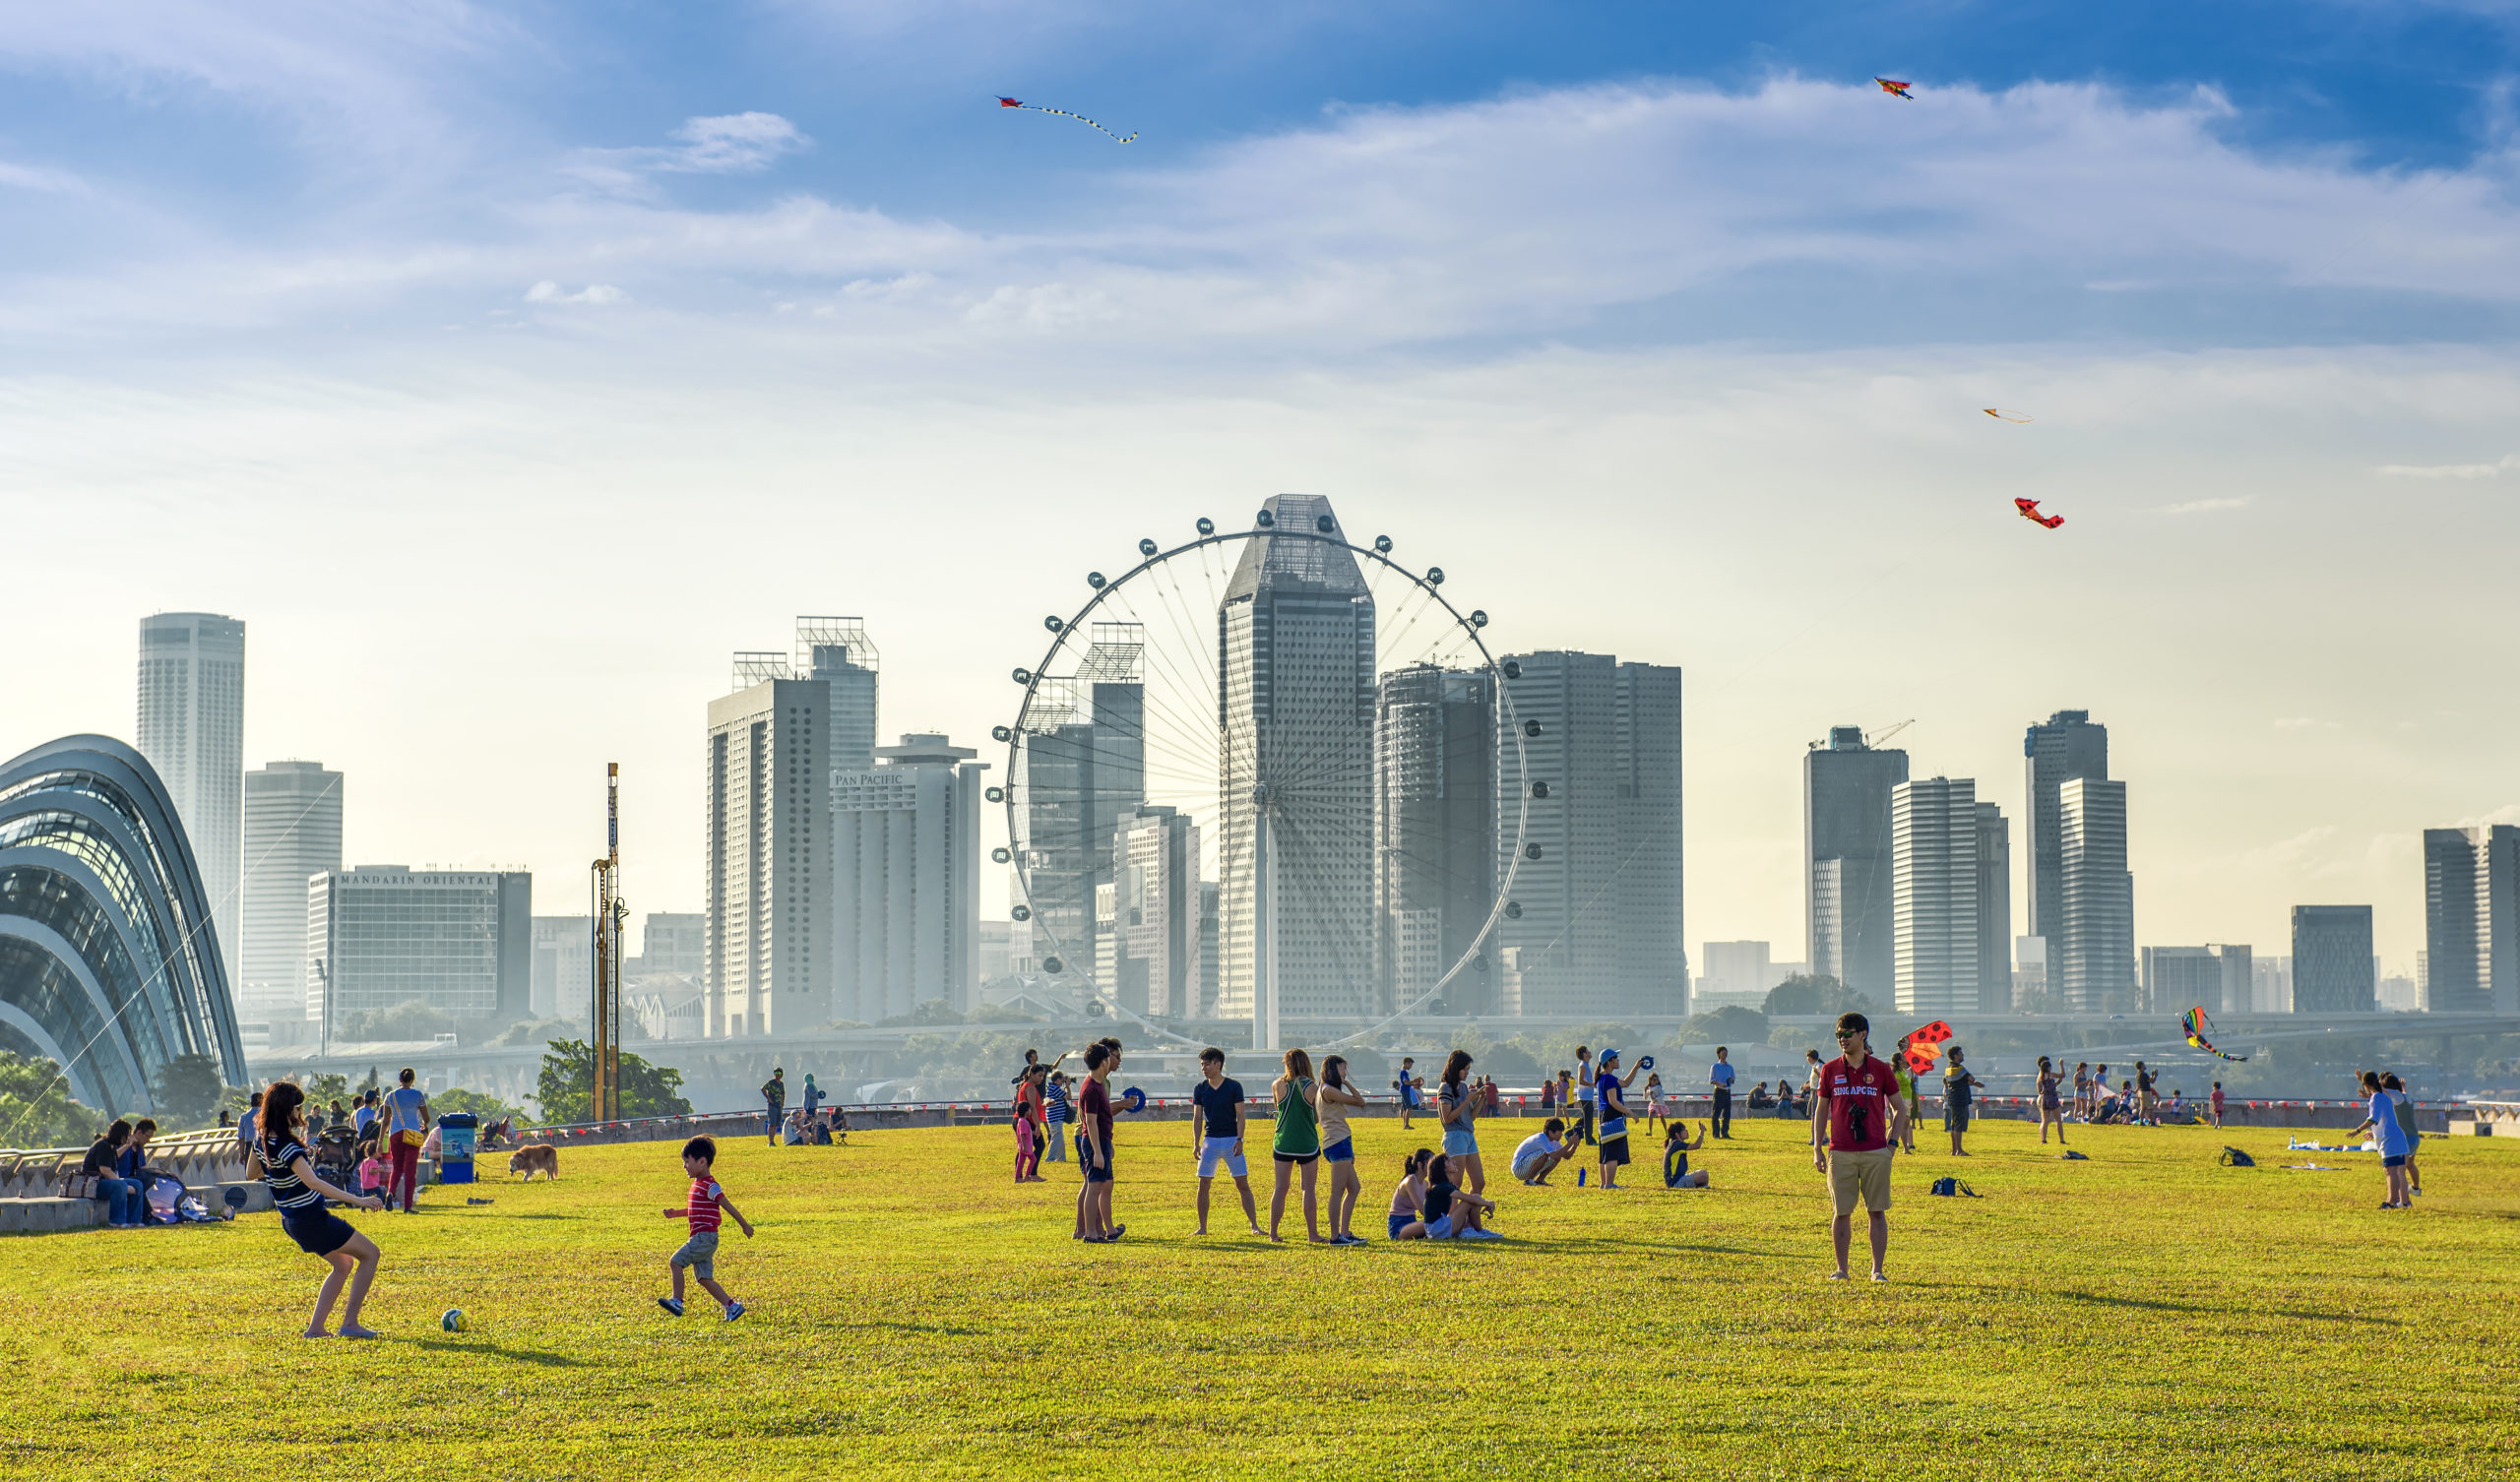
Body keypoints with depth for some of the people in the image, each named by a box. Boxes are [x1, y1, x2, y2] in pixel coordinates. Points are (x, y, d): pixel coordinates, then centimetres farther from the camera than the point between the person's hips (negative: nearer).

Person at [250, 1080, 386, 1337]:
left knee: (344, 1264, 24)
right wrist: (357, 1200, -37)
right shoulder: (286, 1147, -25)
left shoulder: (263, 1141, 2)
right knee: (370, 1254, 2)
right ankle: (350, 1323, -1)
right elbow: (313, 1183, -35)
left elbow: (251, 1173, 20)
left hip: (291, 1220, 9)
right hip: (310, 1218, -9)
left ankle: (315, 1327, 18)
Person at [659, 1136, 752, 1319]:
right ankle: (731, 1306, 9)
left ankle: (677, 1302, -13)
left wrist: (744, 1225, -13)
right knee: (705, 1278, 8)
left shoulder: (710, 1186, -13)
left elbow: (728, 1206, -13)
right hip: (699, 1238, 10)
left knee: (675, 1261, -15)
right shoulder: (697, 1184, 17)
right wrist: (676, 1213, 16)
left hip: (705, 1237, -10)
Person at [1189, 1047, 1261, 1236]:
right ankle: (1202, 1227, 8)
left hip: (1231, 1140, -3)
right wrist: (1196, 1144, -2)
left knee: (1243, 1184, -3)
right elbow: (1197, 1118, 7)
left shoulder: (1234, 1086, -3)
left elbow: (1240, 1116, -4)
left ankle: (1254, 1226, 1)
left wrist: (1239, 1140, -14)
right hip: (1210, 1140, 3)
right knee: (1203, 1184, 0)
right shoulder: (1200, 1089, 5)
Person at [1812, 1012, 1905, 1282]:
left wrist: (1892, 1142, 2)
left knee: (1877, 1211, 1)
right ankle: (1841, 1268, 9)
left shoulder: (1880, 1070, 3)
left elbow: (1900, 1108, 11)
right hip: (1840, 1154, 1)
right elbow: (1820, 1110, 11)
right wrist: (1817, 1149, 5)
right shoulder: (1830, 1070, 6)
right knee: (1842, 1212, 2)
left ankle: (1878, 1269, 7)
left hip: (1875, 1153, -1)